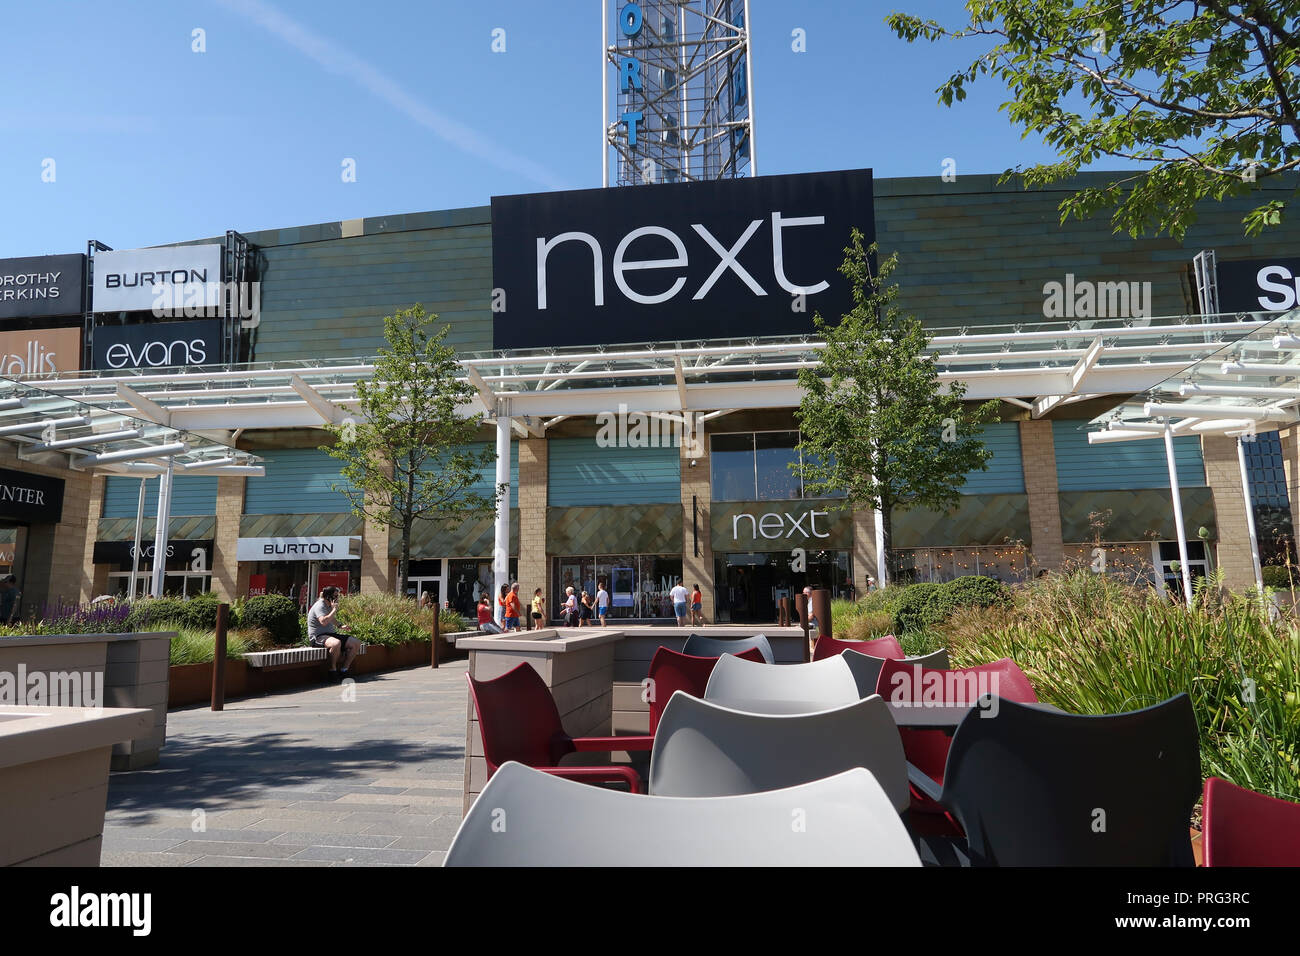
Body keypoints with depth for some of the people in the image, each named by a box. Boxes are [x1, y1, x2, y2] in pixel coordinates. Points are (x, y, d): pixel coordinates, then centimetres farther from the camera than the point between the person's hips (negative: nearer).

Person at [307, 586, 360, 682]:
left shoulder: (330, 606, 17)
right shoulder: (320, 606, -12)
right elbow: (323, 621, -31)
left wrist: (340, 626, 24)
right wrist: (334, 610, -21)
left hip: (331, 634, 9)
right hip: (318, 636, -9)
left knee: (356, 643, -6)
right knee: (336, 643, -41)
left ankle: (344, 670, -3)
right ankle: (333, 670, -22)